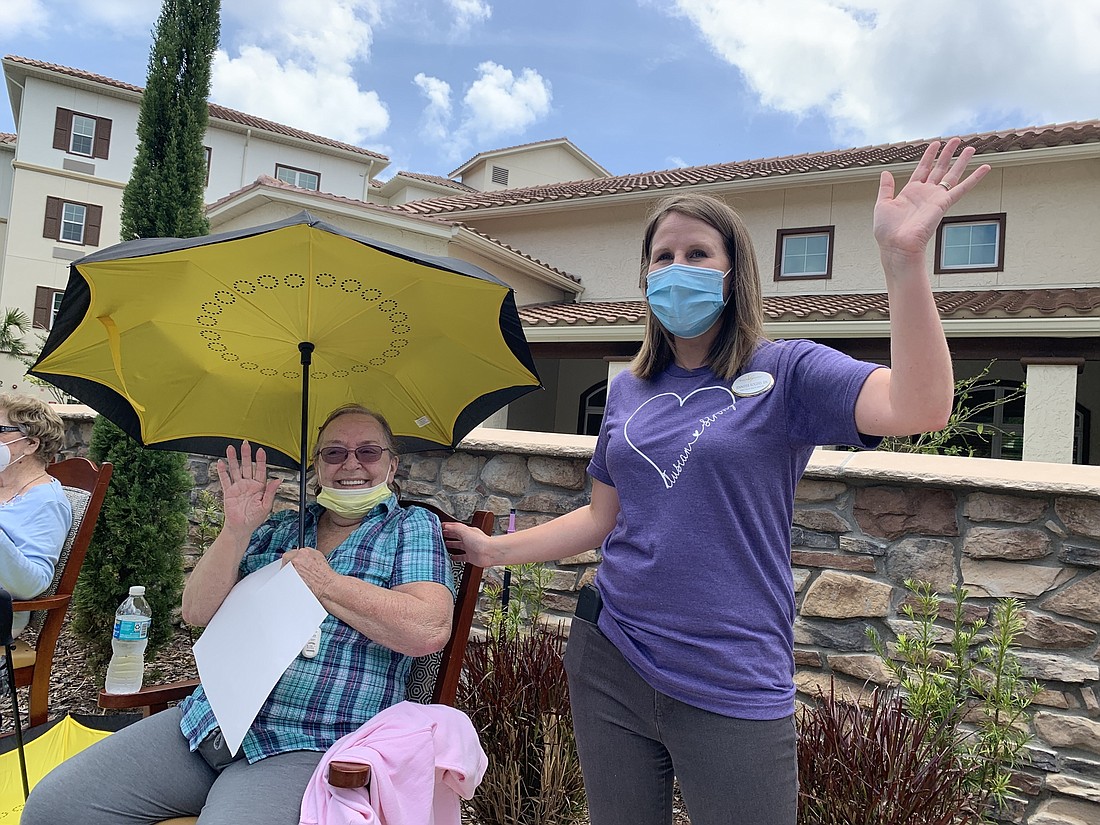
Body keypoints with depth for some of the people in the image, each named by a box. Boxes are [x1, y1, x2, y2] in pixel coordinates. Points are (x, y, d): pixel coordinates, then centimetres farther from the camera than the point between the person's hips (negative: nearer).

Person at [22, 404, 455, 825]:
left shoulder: (412, 527, 2)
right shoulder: (277, 528, 14)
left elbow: (429, 630, -15)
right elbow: (198, 612, 7)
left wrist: (325, 583, -12)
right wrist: (236, 530, -7)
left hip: (303, 750, -5)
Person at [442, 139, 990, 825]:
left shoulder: (785, 372, -7)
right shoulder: (629, 390, 7)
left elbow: (919, 408, -24)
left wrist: (905, 257, -32)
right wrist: (494, 549, 7)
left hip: (732, 689, -4)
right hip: (610, 666, 5)